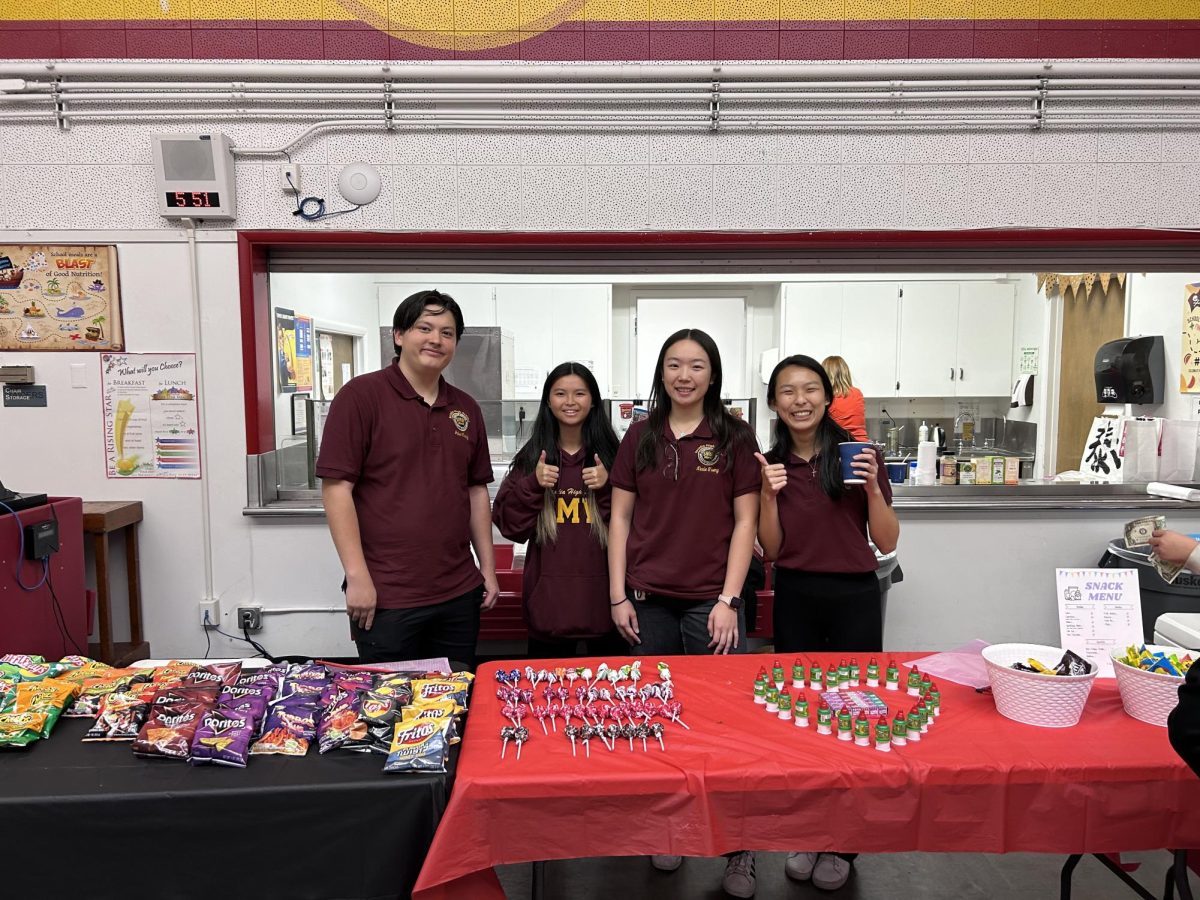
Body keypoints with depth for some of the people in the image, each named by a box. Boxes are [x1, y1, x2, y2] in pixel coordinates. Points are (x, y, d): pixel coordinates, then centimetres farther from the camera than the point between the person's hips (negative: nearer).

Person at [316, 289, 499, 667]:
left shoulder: (466, 408, 9)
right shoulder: (361, 395, -8)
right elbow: (336, 487, -11)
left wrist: (488, 568, 11)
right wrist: (357, 576, -14)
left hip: (459, 594, 6)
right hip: (385, 597, -5)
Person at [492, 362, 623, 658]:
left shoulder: (610, 454, 1)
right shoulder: (531, 457, 4)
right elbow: (510, 526, 2)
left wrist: (608, 487, -14)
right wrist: (533, 485, -12)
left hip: (601, 594, 0)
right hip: (548, 596, 1)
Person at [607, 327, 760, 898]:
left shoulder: (734, 437, 0)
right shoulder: (640, 436, 6)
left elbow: (745, 522, -1)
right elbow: (621, 517, 6)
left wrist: (728, 600, -7)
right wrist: (618, 596, 1)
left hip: (711, 601, -2)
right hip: (649, 601, 2)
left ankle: (741, 849, 20)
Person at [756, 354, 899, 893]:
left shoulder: (859, 455, -6)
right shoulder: (771, 464, 1)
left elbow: (887, 542, -4)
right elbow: (771, 550, 0)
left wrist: (872, 488, -20)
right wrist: (769, 496, -14)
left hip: (854, 597, -2)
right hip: (794, 599, 2)